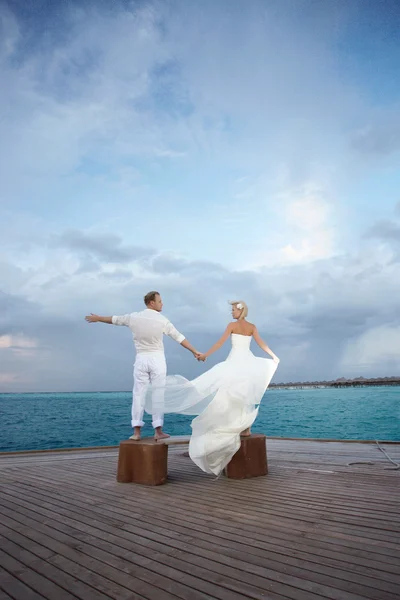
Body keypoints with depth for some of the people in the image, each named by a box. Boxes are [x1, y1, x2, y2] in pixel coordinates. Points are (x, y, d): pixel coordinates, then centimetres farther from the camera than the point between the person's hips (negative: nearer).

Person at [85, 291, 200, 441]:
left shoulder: (133, 317, 3)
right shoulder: (162, 320, -5)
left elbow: (115, 319, 17)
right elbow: (179, 337, -2)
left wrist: (98, 318, 35)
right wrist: (194, 351, 6)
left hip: (141, 359, 3)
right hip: (157, 359, -3)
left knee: (139, 394, 7)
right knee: (158, 394, 2)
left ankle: (136, 431, 6)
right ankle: (158, 431, 3)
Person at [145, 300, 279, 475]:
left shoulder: (232, 325, -4)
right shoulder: (252, 327, 9)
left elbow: (220, 343, -8)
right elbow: (261, 343, 5)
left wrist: (205, 355, -5)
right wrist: (274, 356, 16)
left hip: (235, 361, -5)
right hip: (249, 361, 6)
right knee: (247, 395, 10)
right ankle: (245, 427, 7)